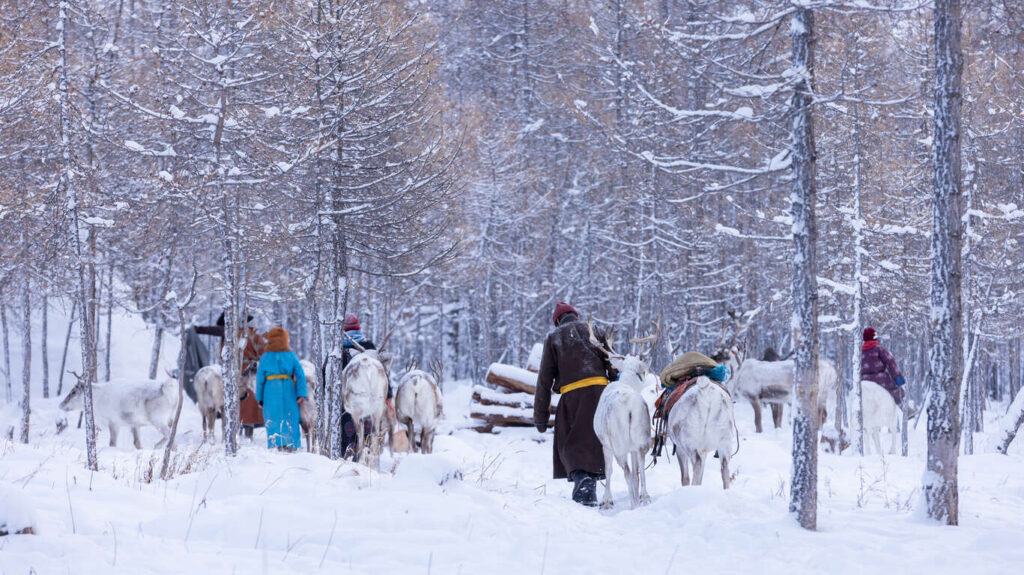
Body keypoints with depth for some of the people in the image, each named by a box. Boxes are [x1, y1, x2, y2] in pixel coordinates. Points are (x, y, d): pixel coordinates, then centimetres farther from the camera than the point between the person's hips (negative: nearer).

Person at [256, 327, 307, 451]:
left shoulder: (265, 357, 3)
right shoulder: (291, 355, 4)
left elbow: (260, 378, 3)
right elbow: (300, 375, -3)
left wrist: (259, 397, 9)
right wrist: (301, 394, -4)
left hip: (271, 390, -1)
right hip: (289, 390, 1)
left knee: (273, 419, 4)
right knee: (290, 418, 7)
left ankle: (276, 445, -4)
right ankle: (291, 445, 2)